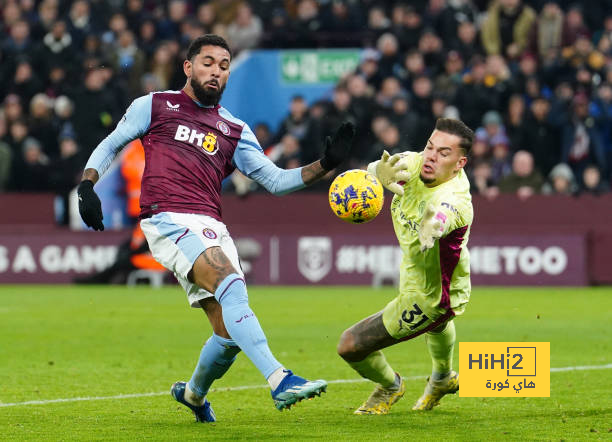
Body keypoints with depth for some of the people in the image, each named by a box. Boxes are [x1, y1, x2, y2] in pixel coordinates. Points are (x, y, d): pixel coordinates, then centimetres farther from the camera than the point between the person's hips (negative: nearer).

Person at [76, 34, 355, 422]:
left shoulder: (235, 131, 21)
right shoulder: (155, 107, 13)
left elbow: (275, 180, 15)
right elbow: (110, 146, 19)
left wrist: (325, 165, 1)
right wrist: (87, 185, 2)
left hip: (213, 230, 5)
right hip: (168, 221, -5)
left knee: (230, 333, -1)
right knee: (231, 282, -29)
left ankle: (194, 393, 32)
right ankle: (281, 381, -40)